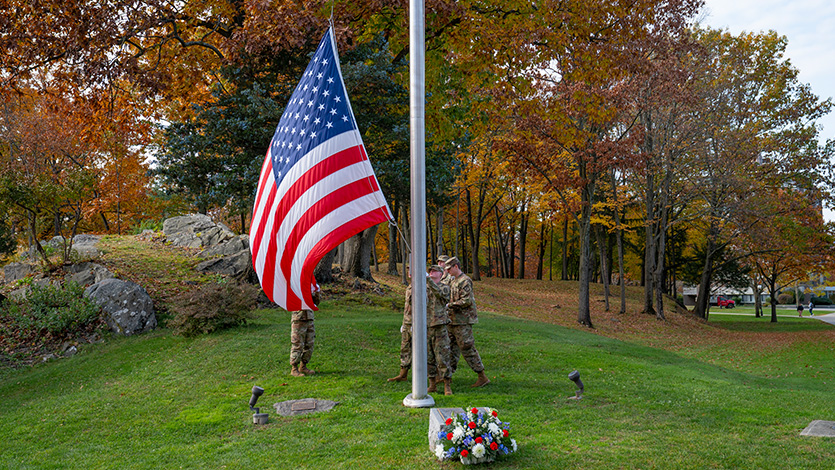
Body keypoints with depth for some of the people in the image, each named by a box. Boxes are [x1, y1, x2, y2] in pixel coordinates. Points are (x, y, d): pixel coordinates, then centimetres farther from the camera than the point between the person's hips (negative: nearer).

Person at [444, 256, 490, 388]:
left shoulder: (465, 281, -15)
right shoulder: (453, 281, 16)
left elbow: (466, 301, -22)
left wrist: (449, 305, -17)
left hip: (463, 321, -10)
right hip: (454, 321, 10)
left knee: (467, 349, -9)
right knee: (451, 347, 13)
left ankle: (482, 377, -4)